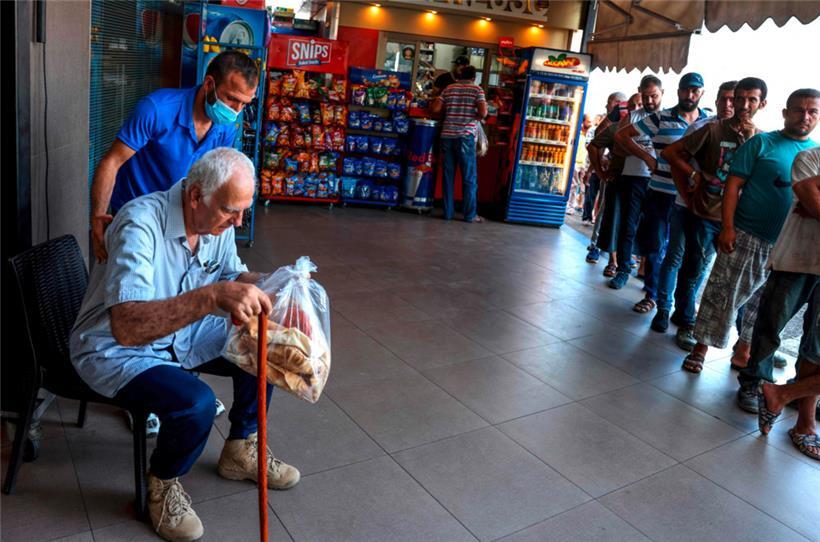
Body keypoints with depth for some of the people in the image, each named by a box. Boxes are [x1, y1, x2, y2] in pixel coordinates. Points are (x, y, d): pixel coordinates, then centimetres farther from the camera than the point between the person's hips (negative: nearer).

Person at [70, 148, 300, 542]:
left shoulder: (218, 220, -9)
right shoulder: (141, 223, -31)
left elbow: (234, 276, 7)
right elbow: (125, 327, -41)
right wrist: (213, 295, -52)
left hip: (183, 336, 8)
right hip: (115, 350, -7)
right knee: (196, 403, -30)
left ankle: (240, 451, 18)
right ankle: (163, 485, 4)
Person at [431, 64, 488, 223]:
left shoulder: (449, 89, 11)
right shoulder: (477, 89, 2)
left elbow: (435, 109, 3)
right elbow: (483, 112, -10)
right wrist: (477, 117, 11)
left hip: (447, 136, 3)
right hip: (465, 136, -3)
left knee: (448, 176, 8)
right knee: (469, 177, 4)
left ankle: (448, 212, 10)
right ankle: (470, 215, 6)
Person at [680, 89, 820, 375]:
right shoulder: (762, 143, -2)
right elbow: (733, 184, -7)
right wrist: (727, 227, -15)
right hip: (746, 236, -4)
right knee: (721, 295, 2)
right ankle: (701, 347, 16)